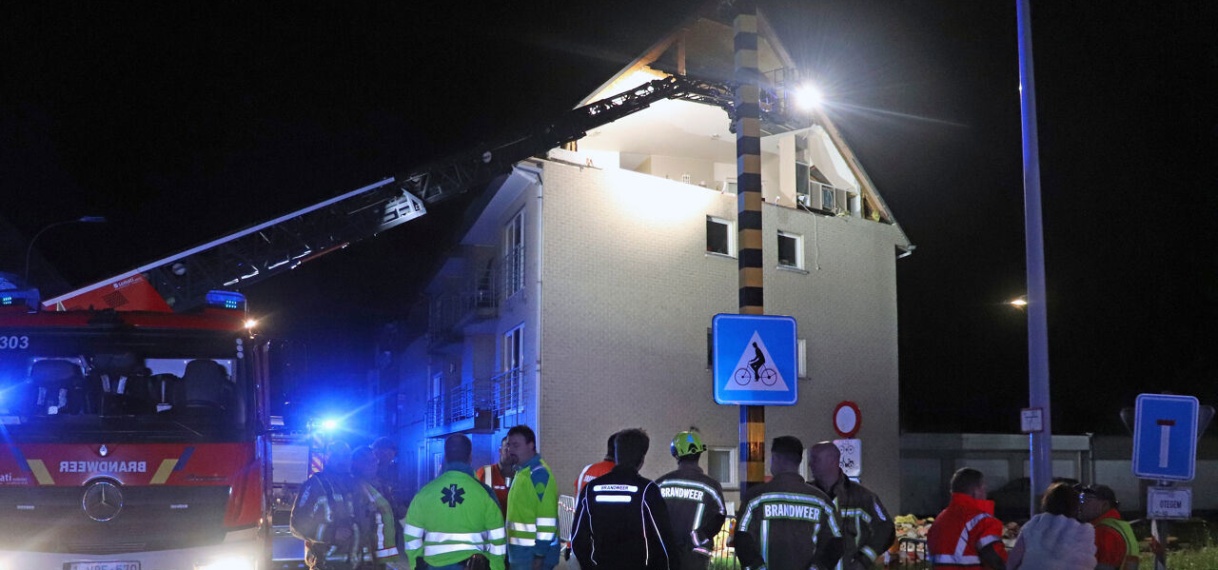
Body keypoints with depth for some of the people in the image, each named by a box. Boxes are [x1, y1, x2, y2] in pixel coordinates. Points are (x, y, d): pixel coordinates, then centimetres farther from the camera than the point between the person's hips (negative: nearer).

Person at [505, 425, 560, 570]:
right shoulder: (522, 472, 15)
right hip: (520, 551, 10)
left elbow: (546, 518, -21)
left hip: (533, 552, -10)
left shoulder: (538, 473, -15)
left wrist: (539, 555, -22)